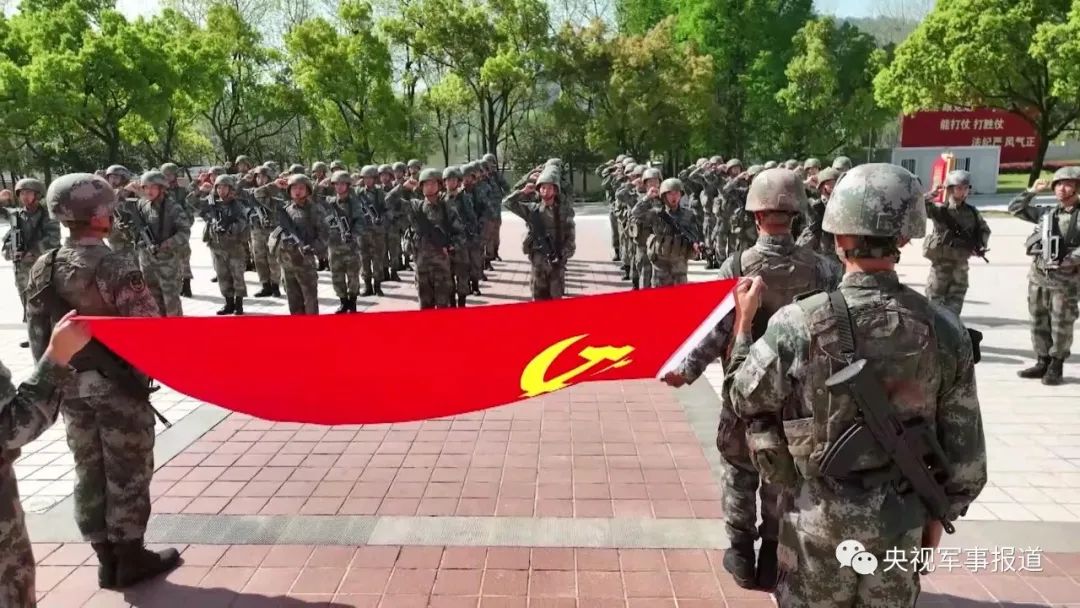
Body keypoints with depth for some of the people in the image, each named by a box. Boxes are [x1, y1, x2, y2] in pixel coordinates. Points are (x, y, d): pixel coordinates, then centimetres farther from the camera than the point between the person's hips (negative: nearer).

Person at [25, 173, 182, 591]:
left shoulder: (43, 269, 0)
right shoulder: (117, 267, -19)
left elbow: (36, 331, 6)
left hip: (70, 387, 6)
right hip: (118, 385, -6)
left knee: (89, 472, 15)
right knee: (127, 473, 7)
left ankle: (106, 559, 26)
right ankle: (130, 558, 19)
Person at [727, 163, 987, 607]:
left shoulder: (798, 323, -21)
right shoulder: (944, 329, -9)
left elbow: (744, 399, -6)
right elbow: (964, 447, -2)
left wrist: (744, 324, 7)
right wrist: (939, 512, 13)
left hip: (818, 517, -2)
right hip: (899, 521, 3)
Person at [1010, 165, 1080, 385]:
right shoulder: (1046, 212, 10)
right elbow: (1015, 208, 17)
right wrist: (1032, 191, 9)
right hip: (1038, 275, 5)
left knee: (1062, 325, 0)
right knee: (1038, 322, 11)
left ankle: (1056, 366, 12)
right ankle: (1042, 362, 22)